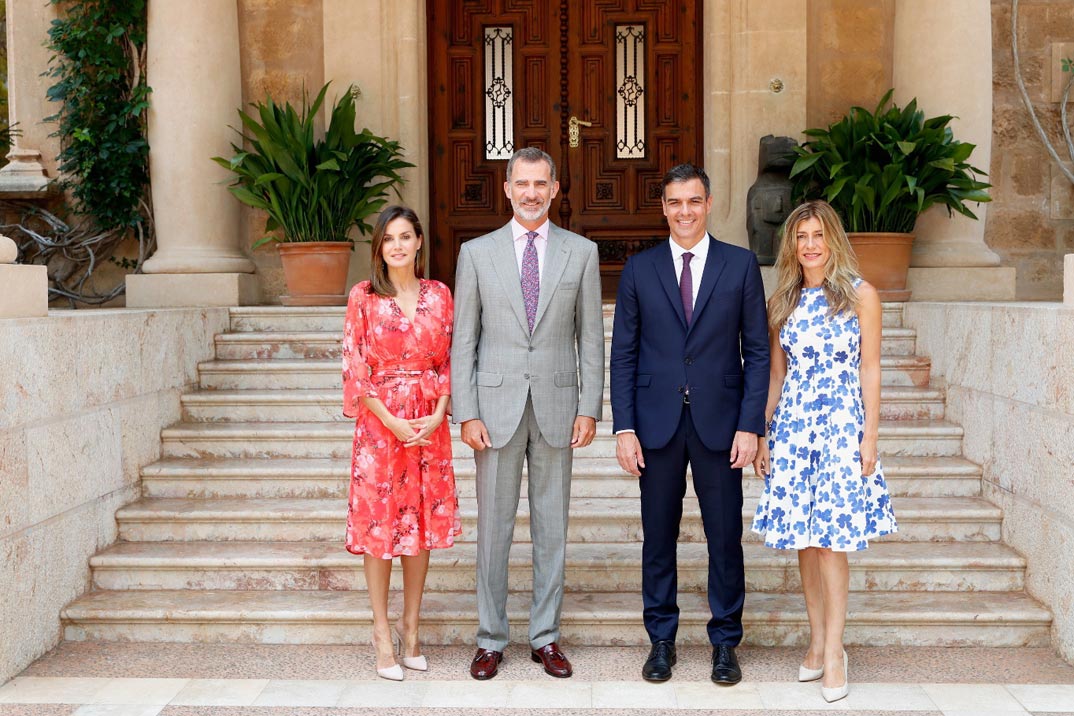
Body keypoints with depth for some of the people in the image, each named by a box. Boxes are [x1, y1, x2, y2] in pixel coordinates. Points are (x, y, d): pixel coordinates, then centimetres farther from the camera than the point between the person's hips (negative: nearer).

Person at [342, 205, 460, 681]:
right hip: (380, 422, -2)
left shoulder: (439, 295, 6)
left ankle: (410, 628, 19)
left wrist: (438, 415, -8)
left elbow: (449, 361, 6)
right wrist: (393, 422, -12)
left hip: (429, 423, 3)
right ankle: (383, 633, 12)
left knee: (421, 522, 7)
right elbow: (355, 367, -4)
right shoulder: (363, 297, -1)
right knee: (378, 521, 1)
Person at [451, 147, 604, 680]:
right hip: (497, 406, 0)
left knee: (552, 525, 8)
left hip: (556, 406, 1)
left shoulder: (581, 252, 6)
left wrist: (589, 408, -2)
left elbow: (591, 336, 5)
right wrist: (467, 413, -5)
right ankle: (491, 639, 17)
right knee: (494, 525, 5)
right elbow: (463, 340, 2)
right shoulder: (476, 253, 4)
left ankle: (545, 636, 20)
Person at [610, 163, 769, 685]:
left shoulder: (741, 265, 3)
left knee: (725, 538, 6)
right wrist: (624, 428, -3)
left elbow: (757, 351, 2)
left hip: (720, 423, -1)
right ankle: (661, 640, 23)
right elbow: (623, 354, 4)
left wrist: (750, 425, -6)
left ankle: (725, 642, 22)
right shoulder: (639, 269, 5)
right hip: (657, 424, 1)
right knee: (658, 537, 9)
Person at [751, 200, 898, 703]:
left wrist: (869, 437, -7)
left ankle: (832, 652, 3)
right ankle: (818, 639, 18)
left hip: (842, 424, -4)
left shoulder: (860, 295, -1)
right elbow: (776, 375, 12)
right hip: (792, 425, 4)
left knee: (831, 539, -6)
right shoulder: (783, 302, 10)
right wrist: (762, 436, 8)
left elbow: (869, 371, -2)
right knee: (804, 539, 6)